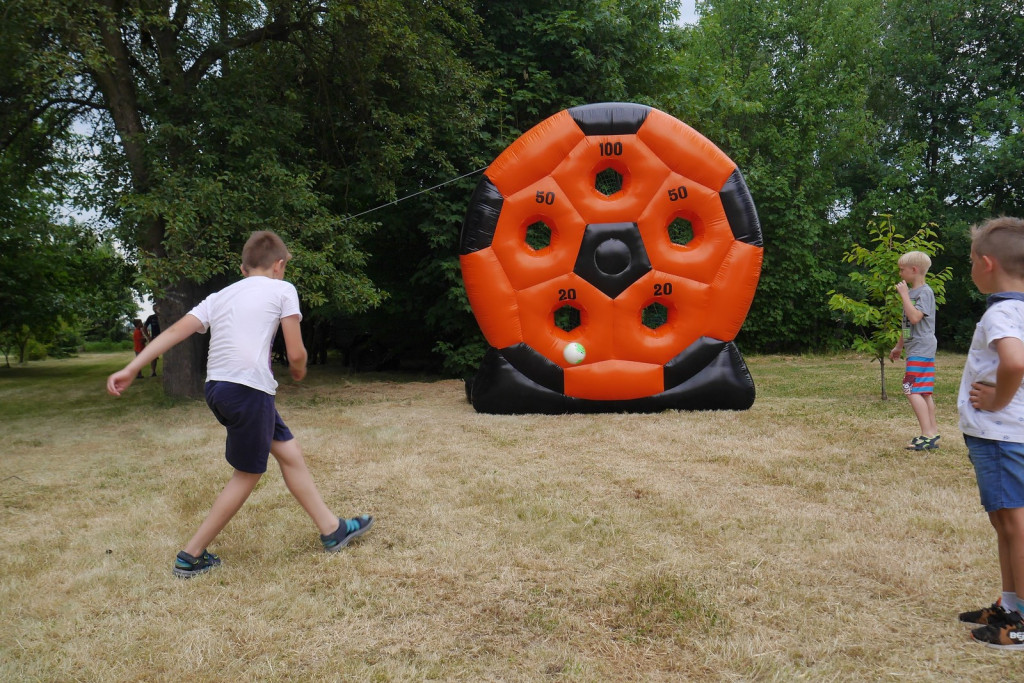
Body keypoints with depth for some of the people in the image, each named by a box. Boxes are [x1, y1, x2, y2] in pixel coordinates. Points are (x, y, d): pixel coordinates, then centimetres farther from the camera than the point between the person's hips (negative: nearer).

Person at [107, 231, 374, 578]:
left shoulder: (218, 297, 20)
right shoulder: (282, 289, 4)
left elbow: (174, 332, 9)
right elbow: (296, 354, -1)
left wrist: (130, 369, 6)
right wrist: (298, 371, 21)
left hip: (217, 387, 8)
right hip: (249, 388, -8)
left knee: (289, 452, 16)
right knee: (248, 475, 8)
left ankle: (332, 529, 25)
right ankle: (191, 556, 16)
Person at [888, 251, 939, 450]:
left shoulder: (925, 292, -12)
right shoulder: (911, 292, 18)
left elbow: (915, 318, -25)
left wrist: (904, 294, -18)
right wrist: (899, 346, 29)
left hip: (921, 349, -10)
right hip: (915, 349, 10)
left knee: (912, 390, -15)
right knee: (923, 392, 11)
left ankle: (928, 435, -15)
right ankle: (932, 433, 15)